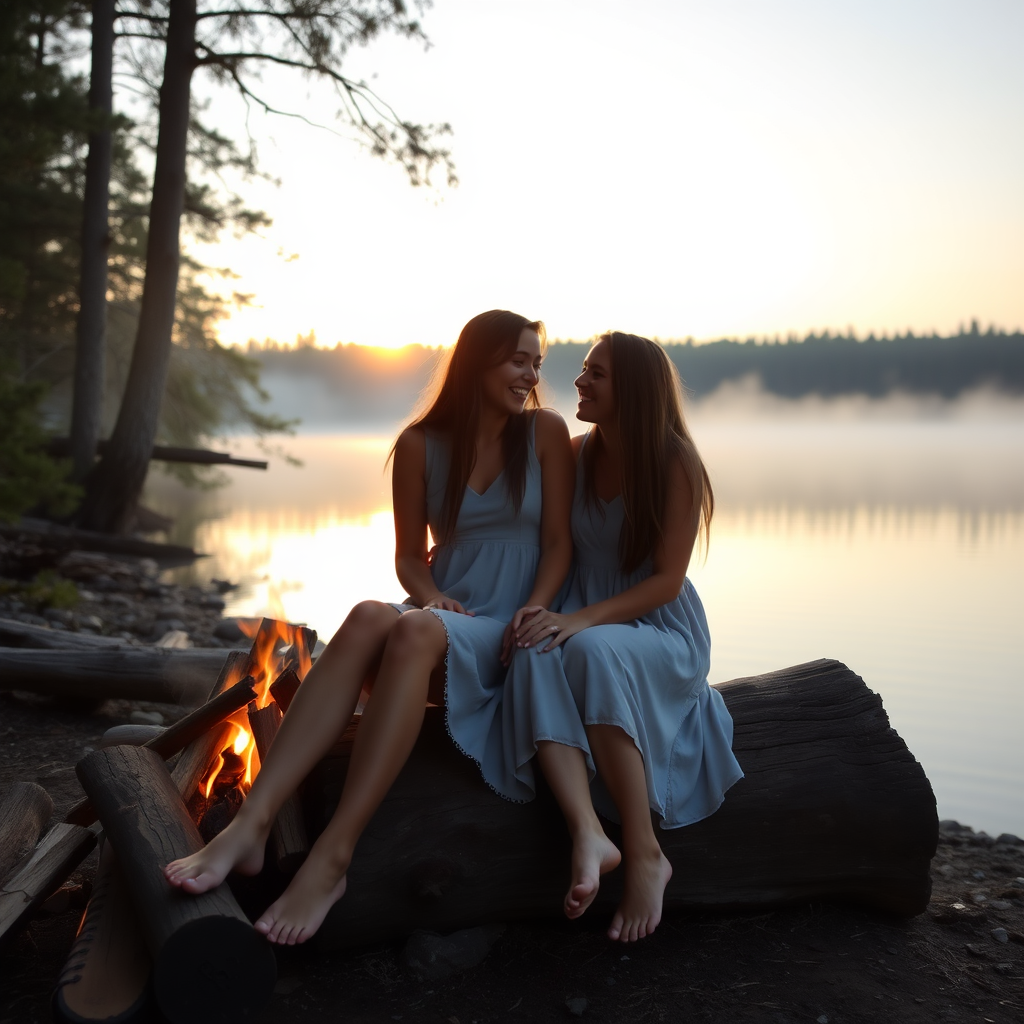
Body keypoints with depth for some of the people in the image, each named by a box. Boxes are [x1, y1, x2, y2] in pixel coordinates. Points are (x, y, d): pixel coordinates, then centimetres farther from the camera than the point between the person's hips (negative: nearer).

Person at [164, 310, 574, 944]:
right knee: (368, 618, -34)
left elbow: (560, 541, 2)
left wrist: (534, 612, -14)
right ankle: (249, 827, -41)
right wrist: (431, 596, -11)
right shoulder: (421, 445, 8)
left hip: (508, 633, -2)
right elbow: (409, 555, 10)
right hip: (443, 617, 2)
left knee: (414, 633, -36)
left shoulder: (545, 431, 5)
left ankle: (332, 859, -39)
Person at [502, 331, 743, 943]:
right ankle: (589, 833, -43)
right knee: (535, 658, -31)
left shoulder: (674, 462, -9)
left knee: (593, 653, -38)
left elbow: (668, 580, -12)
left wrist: (583, 620, -25)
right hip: (585, 622, 4)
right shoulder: (574, 455, 6)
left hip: (664, 631, -4)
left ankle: (646, 854, -31)